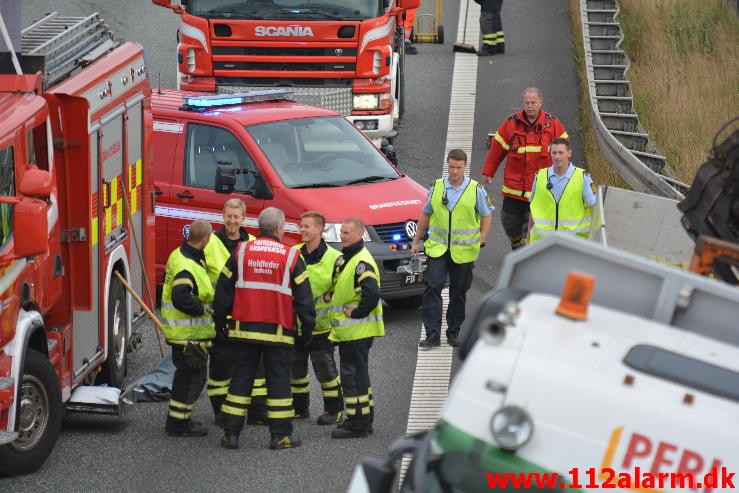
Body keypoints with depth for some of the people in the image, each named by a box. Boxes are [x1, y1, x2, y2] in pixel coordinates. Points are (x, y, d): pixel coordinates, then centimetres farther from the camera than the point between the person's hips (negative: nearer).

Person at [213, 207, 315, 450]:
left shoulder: (241, 252, 2)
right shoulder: (291, 256, -3)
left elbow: (223, 291, 6)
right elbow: (304, 298, 0)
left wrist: (220, 321, 16)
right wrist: (307, 329, 10)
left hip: (243, 328, 2)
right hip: (277, 331, -2)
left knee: (241, 378, 8)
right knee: (278, 380, 5)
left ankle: (231, 433, 8)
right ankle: (280, 435, 5)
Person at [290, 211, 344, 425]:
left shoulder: (333, 258, -9)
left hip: (321, 325, -5)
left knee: (325, 367, 0)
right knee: (294, 367, 11)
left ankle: (334, 409, 13)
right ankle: (299, 407, 26)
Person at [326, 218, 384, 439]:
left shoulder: (362, 263, -20)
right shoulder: (345, 258, 13)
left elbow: (372, 294, -31)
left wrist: (357, 312, -20)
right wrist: (332, 295, 12)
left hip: (357, 330, -11)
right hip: (347, 330, 11)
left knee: (352, 373, -7)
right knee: (359, 373, 16)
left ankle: (357, 424, -3)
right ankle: (364, 420, 25)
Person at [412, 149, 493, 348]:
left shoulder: (476, 190, -2)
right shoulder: (437, 187, 4)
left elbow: (487, 215, 7)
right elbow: (426, 215, 15)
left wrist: (480, 241, -4)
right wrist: (416, 241, 15)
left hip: (464, 251, 0)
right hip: (437, 248, 1)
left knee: (459, 293, 8)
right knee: (432, 288, -13)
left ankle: (453, 333, 22)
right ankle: (433, 335, -13)